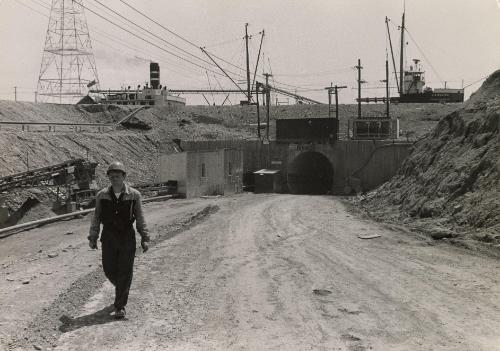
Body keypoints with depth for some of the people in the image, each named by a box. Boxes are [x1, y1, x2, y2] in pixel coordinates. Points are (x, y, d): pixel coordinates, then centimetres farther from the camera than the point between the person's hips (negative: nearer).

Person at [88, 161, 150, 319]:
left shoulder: (134, 195, -4)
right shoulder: (102, 195, 0)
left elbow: (140, 218, 1)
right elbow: (96, 218, 7)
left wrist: (144, 238, 1)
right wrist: (93, 238, 6)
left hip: (127, 237, -2)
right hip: (108, 237, 2)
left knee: (125, 272, -1)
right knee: (109, 270, 6)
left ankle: (120, 306, 9)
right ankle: (121, 288, 39)